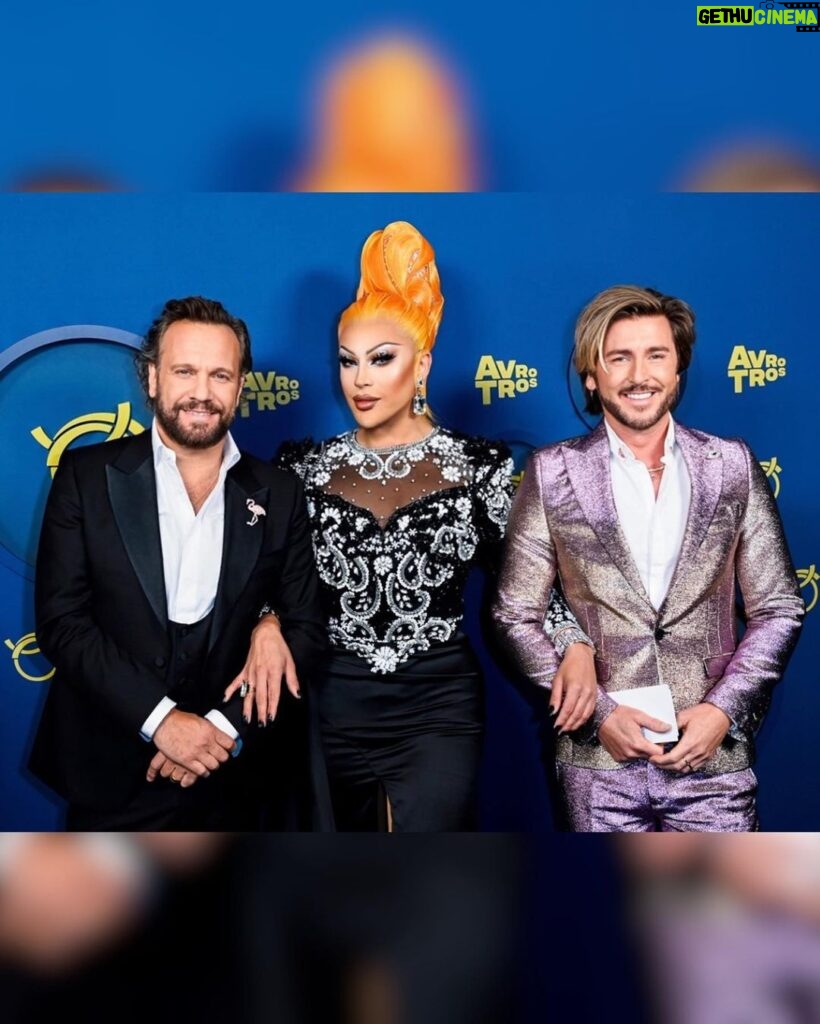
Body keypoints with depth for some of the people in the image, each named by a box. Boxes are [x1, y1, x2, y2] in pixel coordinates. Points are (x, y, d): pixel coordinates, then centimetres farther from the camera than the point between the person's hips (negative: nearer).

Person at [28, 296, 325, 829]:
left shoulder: (278, 493, 1)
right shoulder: (88, 474, -3)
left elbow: (307, 627, 0)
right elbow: (61, 620, -8)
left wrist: (225, 726, -12)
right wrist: (160, 718, -17)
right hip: (110, 777, -1)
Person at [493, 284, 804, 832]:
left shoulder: (733, 466, 3)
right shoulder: (552, 474, -1)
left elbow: (778, 609, 6)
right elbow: (516, 616, 0)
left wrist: (724, 709, -6)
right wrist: (598, 714, -8)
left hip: (715, 757, 1)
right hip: (598, 764, -1)